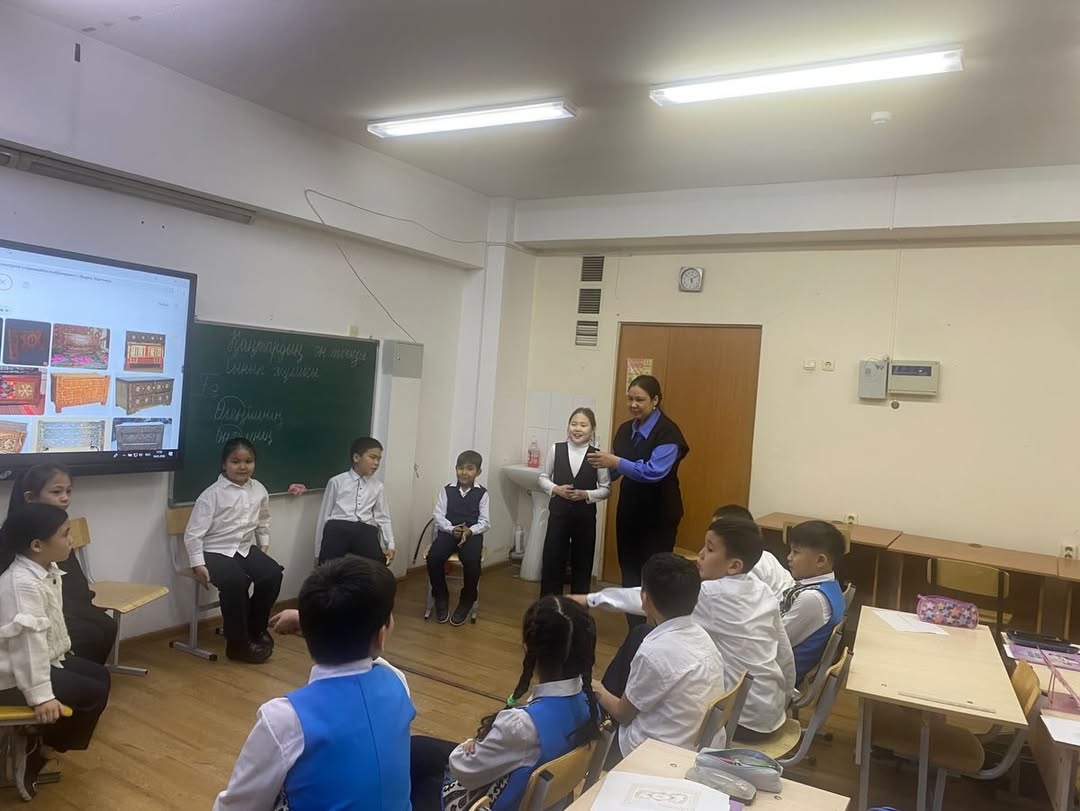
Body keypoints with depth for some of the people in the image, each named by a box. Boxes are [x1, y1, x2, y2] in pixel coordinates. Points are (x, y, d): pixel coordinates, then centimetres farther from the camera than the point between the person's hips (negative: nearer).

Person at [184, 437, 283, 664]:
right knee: (236, 581, -32)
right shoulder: (212, 494, -12)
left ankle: (255, 628, 6)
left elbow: (263, 522, 19)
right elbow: (193, 534, -12)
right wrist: (198, 565, -18)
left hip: (245, 548, 5)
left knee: (273, 573, -20)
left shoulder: (259, 491, 2)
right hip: (215, 551, -5)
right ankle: (238, 641, -10)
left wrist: (263, 547, 11)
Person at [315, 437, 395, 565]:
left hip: (365, 530, 1)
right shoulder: (337, 482, 12)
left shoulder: (378, 487, 19)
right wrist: (319, 552, 9)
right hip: (338, 528, -1)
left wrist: (390, 545, 1)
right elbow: (324, 514, 11)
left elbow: (383, 518, 17)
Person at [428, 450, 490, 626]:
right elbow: (439, 516, 1)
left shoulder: (482, 493, 4)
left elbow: (485, 521, -1)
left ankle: (466, 601, -4)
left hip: (472, 534, -1)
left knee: (471, 561, -31)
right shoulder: (447, 490, 8)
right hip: (448, 531, 2)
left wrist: (470, 531, -20)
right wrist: (452, 529, -17)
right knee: (433, 557, -26)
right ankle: (441, 597, 0)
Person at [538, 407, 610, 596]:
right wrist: (556, 489, -12)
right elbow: (543, 478, 6)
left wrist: (586, 494, -16)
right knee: (551, 562, 4)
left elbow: (606, 488, -1)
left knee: (582, 565, 12)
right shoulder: (556, 449, -4)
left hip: (585, 516, 0)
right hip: (558, 513, 1)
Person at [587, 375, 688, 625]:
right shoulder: (625, 430, 7)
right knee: (629, 572, 12)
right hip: (629, 511, 7)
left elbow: (654, 471, -26)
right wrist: (601, 464, -10)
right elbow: (615, 471, 10)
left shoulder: (667, 432, -14)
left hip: (658, 515, -6)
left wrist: (617, 462, -32)